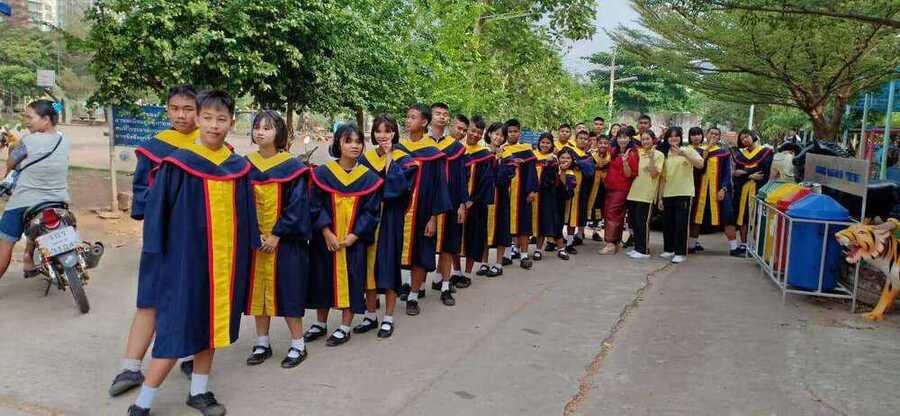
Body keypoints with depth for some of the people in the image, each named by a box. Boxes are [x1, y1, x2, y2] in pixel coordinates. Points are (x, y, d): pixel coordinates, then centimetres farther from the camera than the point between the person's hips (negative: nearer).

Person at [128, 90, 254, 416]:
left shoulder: (239, 167, 5)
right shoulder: (178, 163, -7)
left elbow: (247, 214, 12)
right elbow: (157, 207, -6)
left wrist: (249, 248, 10)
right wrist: (158, 253, -8)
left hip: (226, 259, 4)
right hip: (186, 256, -4)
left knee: (211, 323, 13)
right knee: (178, 328, -2)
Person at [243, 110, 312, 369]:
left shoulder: (292, 166, -7)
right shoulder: (246, 165, 6)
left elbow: (297, 205, -10)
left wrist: (277, 235, -15)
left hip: (284, 240, -4)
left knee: (286, 291, 0)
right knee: (258, 290, 10)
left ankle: (298, 345, 13)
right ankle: (262, 343, 23)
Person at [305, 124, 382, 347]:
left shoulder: (369, 178, -2)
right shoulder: (322, 173, -3)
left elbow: (371, 211, -4)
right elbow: (315, 205, -5)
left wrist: (354, 235, -14)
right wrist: (326, 232, -15)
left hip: (353, 241, -1)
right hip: (325, 239, 1)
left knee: (351, 280, 3)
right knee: (323, 279, 11)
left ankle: (345, 327, 17)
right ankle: (321, 323, 28)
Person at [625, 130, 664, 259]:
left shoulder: (658, 154, -2)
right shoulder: (638, 153, 14)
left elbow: (654, 173, -12)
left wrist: (651, 157, -20)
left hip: (646, 194, -6)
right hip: (634, 192, 6)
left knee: (642, 222, -5)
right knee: (634, 222, 9)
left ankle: (644, 250, 3)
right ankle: (637, 248, 19)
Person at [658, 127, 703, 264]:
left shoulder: (688, 150, -1)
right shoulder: (665, 154, 10)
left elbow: (700, 164, -19)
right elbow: (663, 178, 11)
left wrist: (683, 154, -29)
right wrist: (660, 197, 8)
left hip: (684, 193, -4)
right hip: (667, 194, 4)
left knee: (681, 223, -5)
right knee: (667, 223, 8)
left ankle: (680, 252, 1)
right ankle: (669, 249, 22)